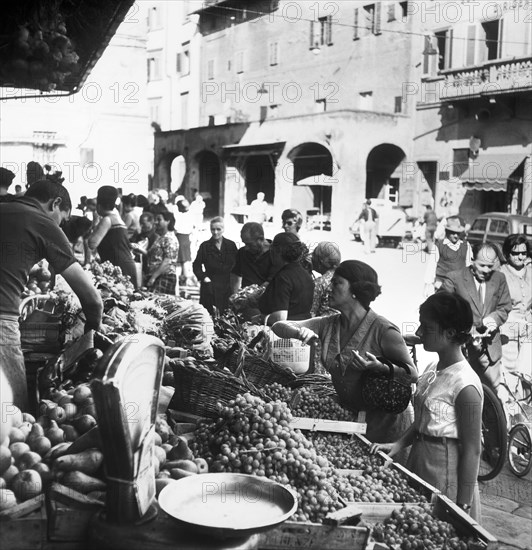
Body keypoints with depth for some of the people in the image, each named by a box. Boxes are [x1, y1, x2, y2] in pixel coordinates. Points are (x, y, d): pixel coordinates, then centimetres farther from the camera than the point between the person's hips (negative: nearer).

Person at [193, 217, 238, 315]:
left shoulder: (231, 245, 8)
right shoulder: (205, 246, 6)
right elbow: (196, 265, 7)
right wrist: (203, 277, -7)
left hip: (227, 286, 1)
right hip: (210, 286, -1)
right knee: (210, 314, -6)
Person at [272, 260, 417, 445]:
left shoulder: (383, 330, -18)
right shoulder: (329, 324, 0)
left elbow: (412, 374, -17)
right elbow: (279, 327, -4)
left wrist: (380, 367, -34)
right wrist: (300, 332, -26)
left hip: (386, 421, -5)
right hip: (348, 416, 6)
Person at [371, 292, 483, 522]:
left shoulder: (465, 385, -22)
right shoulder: (432, 370, 2)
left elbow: (471, 451, -18)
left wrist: (462, 506, -16)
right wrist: (398, 444, -1)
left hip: (445, 470, -8)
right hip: (419, 459, 8)